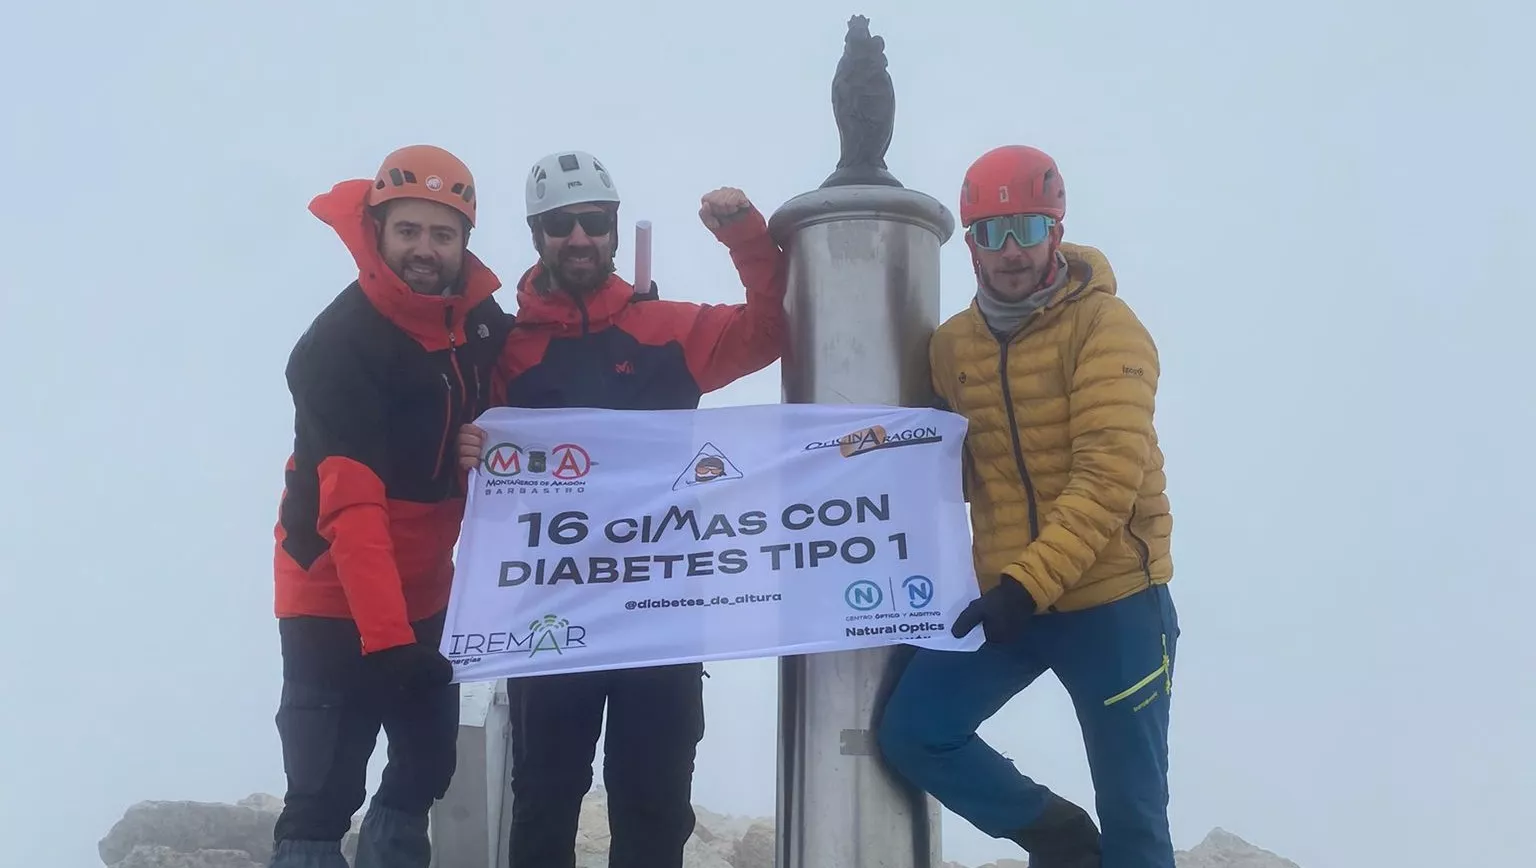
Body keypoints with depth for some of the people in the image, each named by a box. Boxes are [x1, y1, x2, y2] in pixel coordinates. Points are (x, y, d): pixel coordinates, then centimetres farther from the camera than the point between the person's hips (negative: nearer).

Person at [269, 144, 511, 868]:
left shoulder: (482, 317, -1)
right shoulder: (340, 341, -21)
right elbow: (351, 505, -28)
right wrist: (385, 636, -35)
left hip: (422, 593, 7)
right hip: (336, 596, -7)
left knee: (428, 764, 18)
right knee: (325, 795, -8)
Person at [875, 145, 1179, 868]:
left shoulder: (1104, 326, -11)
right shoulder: (953, 343, 6)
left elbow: (1110, 476, -20)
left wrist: (1029, 583, -27)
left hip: (1112, 599, -5)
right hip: (1006, 599, 5)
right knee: (911, 732, -6)